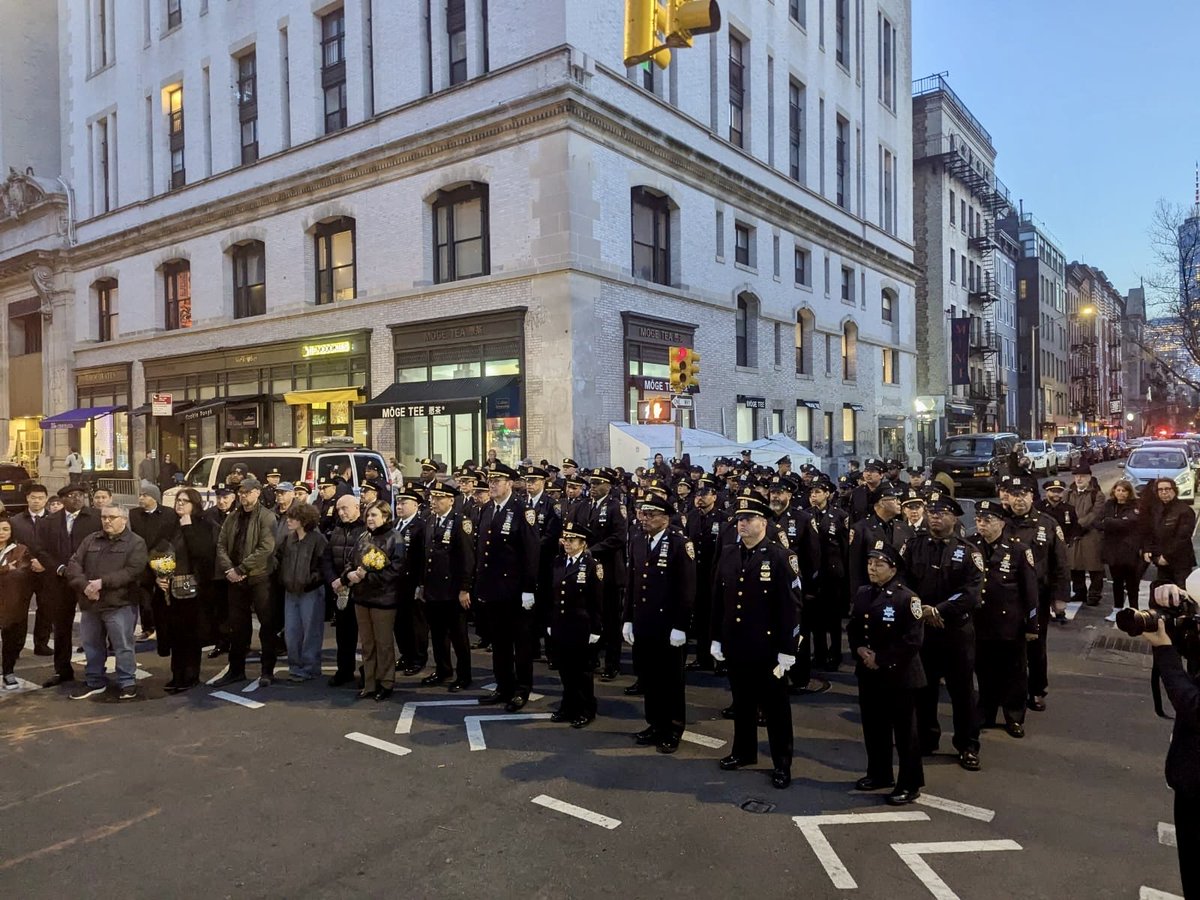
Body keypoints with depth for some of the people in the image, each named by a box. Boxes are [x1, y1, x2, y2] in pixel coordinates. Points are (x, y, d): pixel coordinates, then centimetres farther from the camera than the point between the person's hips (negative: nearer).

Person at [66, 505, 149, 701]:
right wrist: (85, 586, -13)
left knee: (123, 646, 0)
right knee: (92, 645, 16)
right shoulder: (91, 540, 11)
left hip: (119, 604, -5)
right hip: (90, 603, 6)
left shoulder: (136, 543, -5)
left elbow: (132, 572, -15)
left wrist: (102, 582, -20)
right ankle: (94, 682, 30)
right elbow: (74, 565, 3)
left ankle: (127, 683, 11)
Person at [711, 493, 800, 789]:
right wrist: (716, 639, 11)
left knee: (775, 706, 8)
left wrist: (787, 650, -13)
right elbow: (718, 600, 10)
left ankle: (782, 763, 22)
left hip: (768, 647, -5)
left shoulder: (781, 556, -12)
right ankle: (744, 751, 36)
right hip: (735, 646, 5)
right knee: (741, 702, 19)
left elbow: (790, 607, -13)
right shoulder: (728, 555, 4)